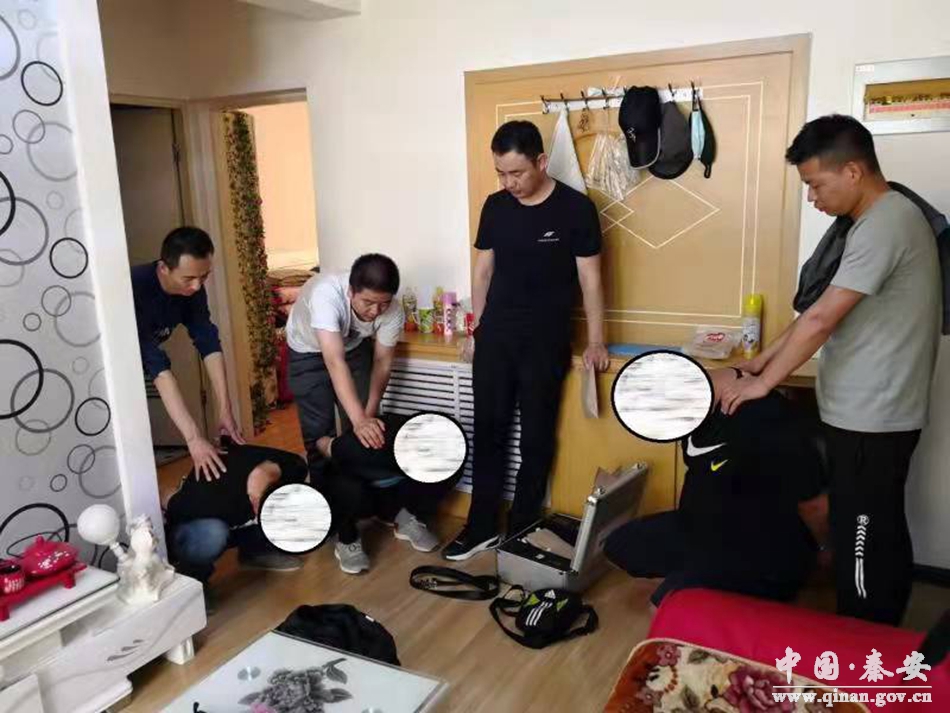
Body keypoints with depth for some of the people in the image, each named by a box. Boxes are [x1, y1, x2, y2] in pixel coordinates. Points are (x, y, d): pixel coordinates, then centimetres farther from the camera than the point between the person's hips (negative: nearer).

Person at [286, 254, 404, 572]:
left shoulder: (392, 311, -28)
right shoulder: (326, 293, -42)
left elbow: (382, 361, -15)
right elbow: (335, 362, -48)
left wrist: (370, 414, -24)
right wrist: (360, 420, -55)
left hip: (356, 348, 3)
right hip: (309, 353, -3)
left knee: (371, 435, -2)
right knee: (320, 438, -8)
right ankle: (340, 529, 0)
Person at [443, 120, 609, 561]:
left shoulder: (575, 208, -8)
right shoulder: (495, 206, 4)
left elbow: (590, 279, -5)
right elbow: (483, 270, 11)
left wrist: (595, 342, -5)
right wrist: (477, 327, 11)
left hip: (546, 341, -4)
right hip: (495, 336, 4)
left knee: (536, 436, 7)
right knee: (488, 430, 8)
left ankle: (521, 529, 22)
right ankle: (482, 527, 20)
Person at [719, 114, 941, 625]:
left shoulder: (885, 225, -20)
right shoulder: (880, 220, 13)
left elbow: (821, 319, -23)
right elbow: (825, 311, 16)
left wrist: (764, 383, -13)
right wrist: (765, 359, 12)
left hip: (870, 418, -10)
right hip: (868, 413, 10)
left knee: (863, 543, 3)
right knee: (879, 538, 20)